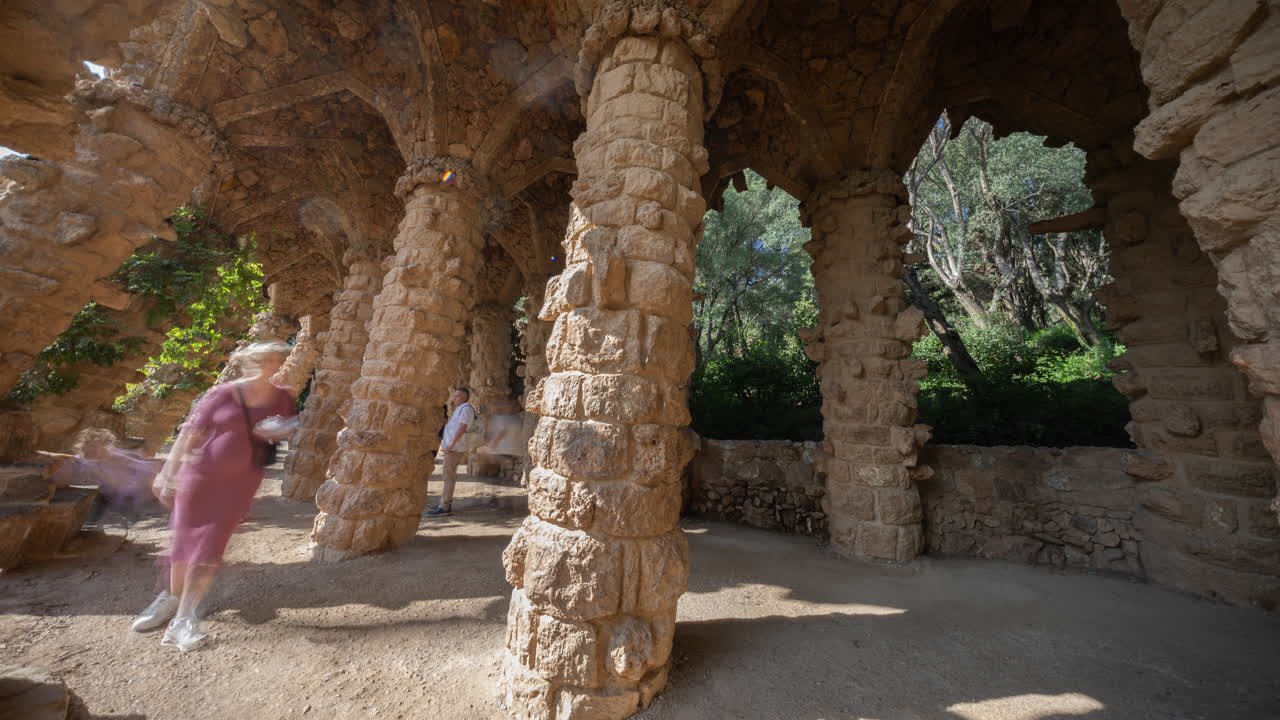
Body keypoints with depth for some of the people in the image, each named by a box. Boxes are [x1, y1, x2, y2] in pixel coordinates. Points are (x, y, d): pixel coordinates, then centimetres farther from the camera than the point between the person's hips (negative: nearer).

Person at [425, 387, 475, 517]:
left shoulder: (466, 408, -10)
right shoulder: (459, 409, 22)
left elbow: (462, 428, -18)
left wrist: (451, 445, -20)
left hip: (455, 448, -10)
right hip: (450, 447, 10)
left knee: (449, 476, -7)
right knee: (447, 475, 16)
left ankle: (444, 507, -3)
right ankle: (445, 502, 26)